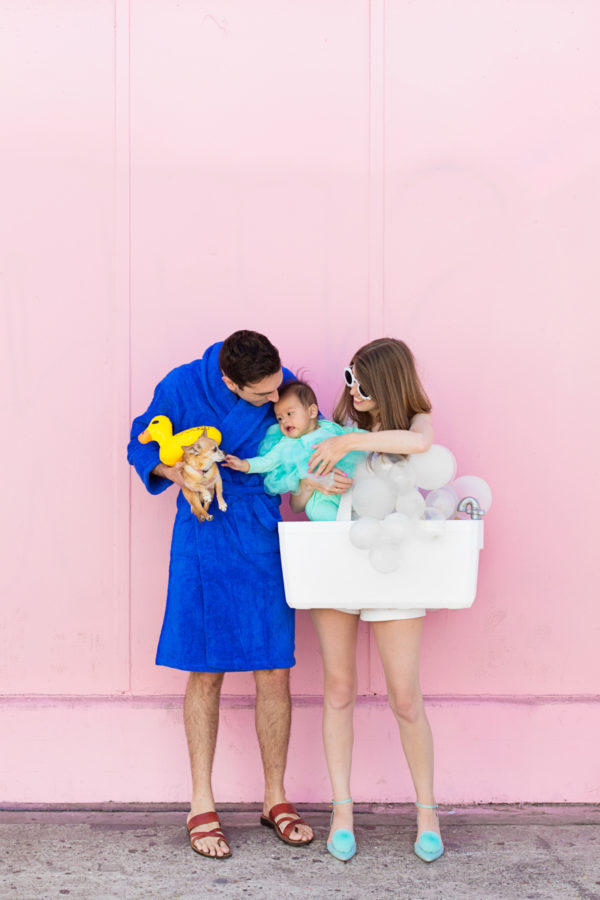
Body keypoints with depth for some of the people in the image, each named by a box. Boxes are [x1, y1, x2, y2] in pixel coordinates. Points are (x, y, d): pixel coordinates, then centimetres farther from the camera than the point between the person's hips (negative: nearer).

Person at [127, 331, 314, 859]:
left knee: (274, 674, 3)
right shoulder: (182, 388, -11)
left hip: (265, 544, 2)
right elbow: (142, 447, 4)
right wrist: (174, 471, -16)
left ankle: (276, 799, 20)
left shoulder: (284, 386, -7)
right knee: (205, 674, 4)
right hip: (204, 544, -1)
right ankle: (202, 806, 17)